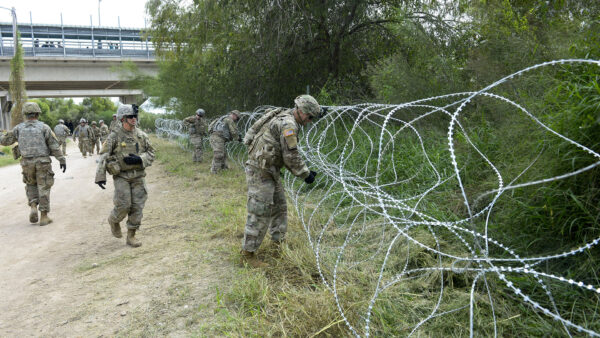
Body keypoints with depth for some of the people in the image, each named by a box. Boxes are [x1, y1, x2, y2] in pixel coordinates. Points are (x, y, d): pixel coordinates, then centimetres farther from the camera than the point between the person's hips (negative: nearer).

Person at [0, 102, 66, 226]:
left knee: (31, 185, 24)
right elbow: (54, 146, -8)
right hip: (43, 162, -3)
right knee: (43, 188, 3)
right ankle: (44, 217, 4)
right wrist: (62, 160, -4)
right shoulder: (44, 127, -5)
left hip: (27, 163, 3)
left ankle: (33, 207, 3)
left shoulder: (19, 128, 3)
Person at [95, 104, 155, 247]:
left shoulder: (142, 135, 5)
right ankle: (114, 220, 26)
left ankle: (131, 236, 13)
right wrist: (100, 176, -9)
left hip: (138, 176, 3)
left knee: (137, 207, 1)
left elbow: (151, 153, 7)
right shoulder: (114, 136, -4)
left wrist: (139, 159, -12)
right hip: (121, 176, -3)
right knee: (124, 205, -8)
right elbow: (103, 156, -4)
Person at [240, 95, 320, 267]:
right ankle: (248, 253, 4)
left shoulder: (285, 120, 15)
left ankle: (278, 241, 31)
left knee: (279, 207, 18)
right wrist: (305, 174, -8)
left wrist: (304, 171, 15)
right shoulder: (288, 124, -18)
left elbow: (288, 155, 19)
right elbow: (291, 156, -19)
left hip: (270, 170, 11)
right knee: (260, 212, -6)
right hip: (260, 171, -11)